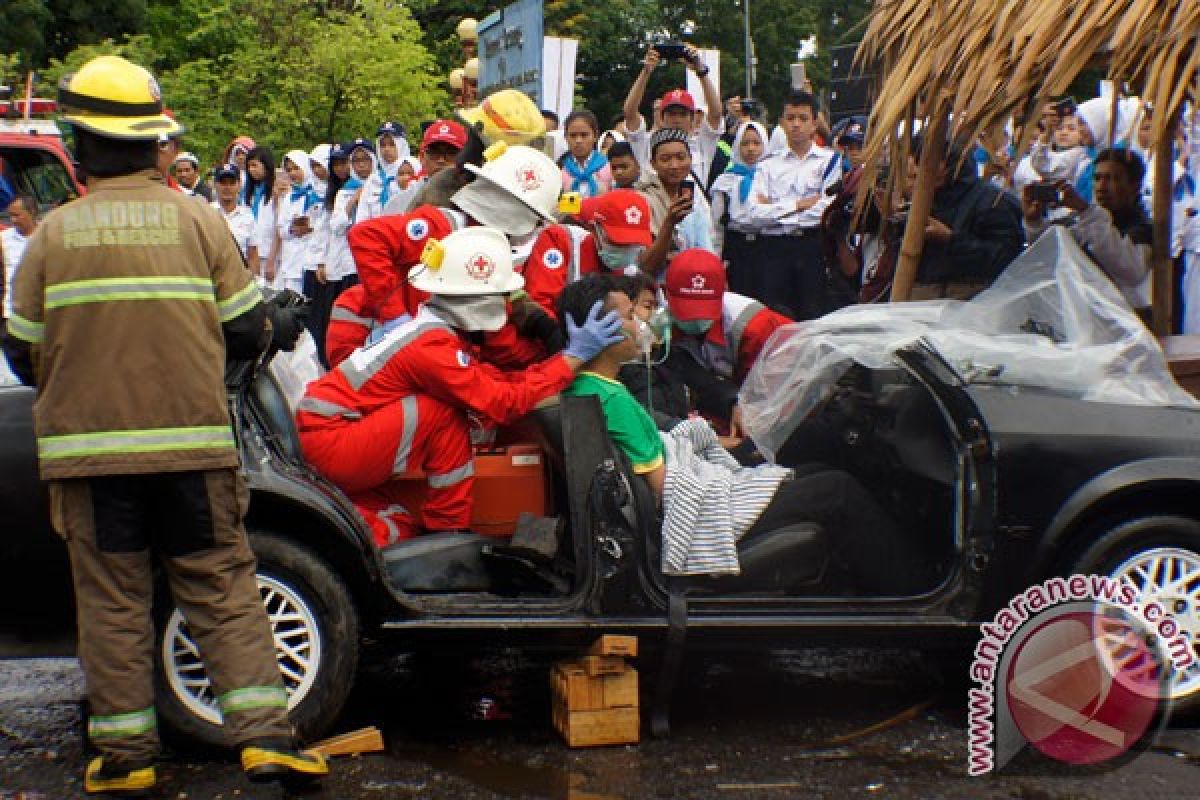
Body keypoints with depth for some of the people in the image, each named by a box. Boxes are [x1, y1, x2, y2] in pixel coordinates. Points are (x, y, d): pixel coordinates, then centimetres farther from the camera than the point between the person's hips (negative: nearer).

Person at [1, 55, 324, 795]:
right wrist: (282, 328, 23)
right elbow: (244, 329, 1)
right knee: (223, 591, 7)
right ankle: (264, 734, 3)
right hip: (191, 442, 0)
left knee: (112, 603, 9)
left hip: (88, 452, 0)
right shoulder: (198, 220, -1)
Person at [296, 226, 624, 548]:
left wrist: (557, 360, -1)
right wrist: (573, 356, -17)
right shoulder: (433, 345, -20)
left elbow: (491, 380, 7)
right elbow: (502, 403, -21)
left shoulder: (435, 325, 8)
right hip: (328, 441, -9)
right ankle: (449, 531, -8)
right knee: (446, 413, -17)